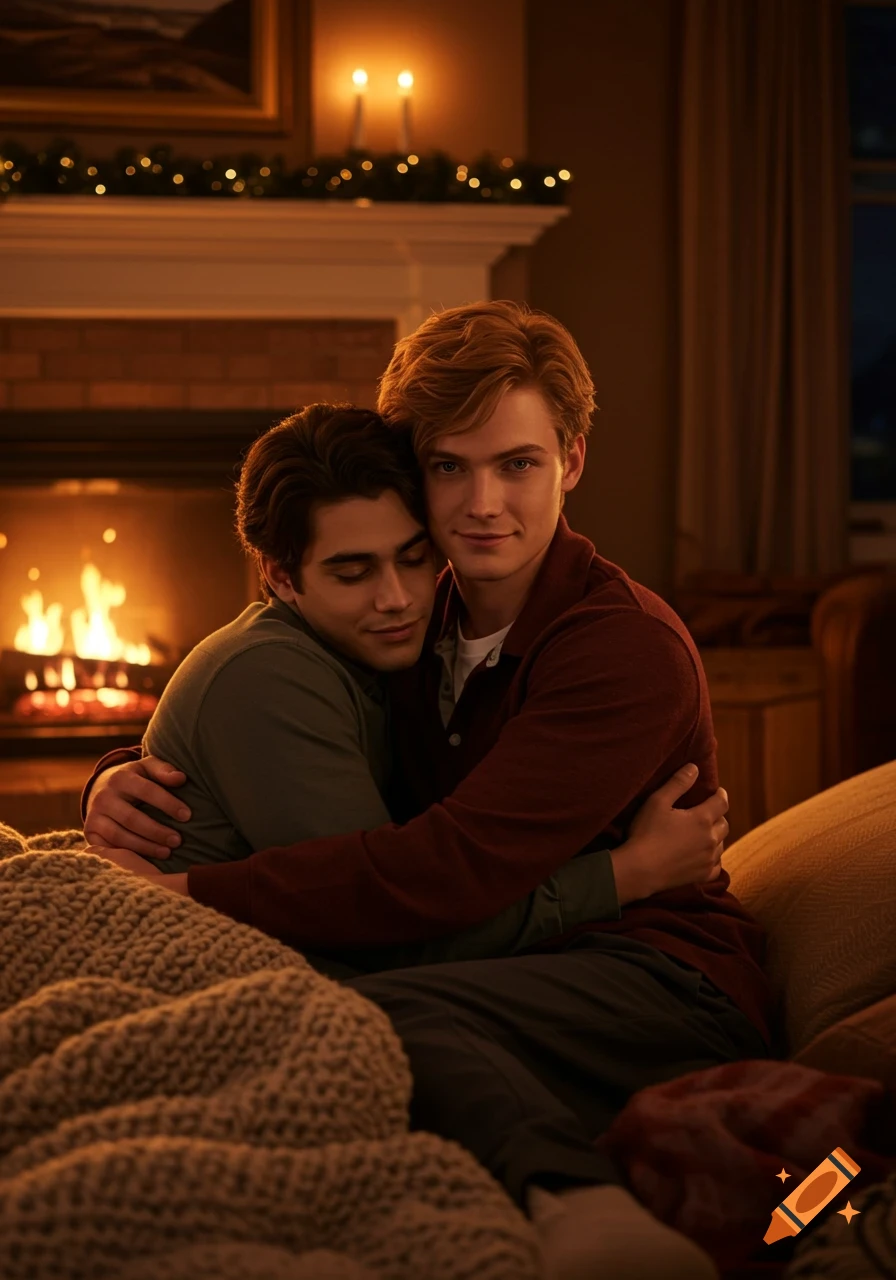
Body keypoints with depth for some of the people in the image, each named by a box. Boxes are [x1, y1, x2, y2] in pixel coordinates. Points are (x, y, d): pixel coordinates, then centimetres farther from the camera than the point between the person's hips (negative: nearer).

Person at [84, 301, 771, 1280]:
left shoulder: (630, 646, -11)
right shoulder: (421, 626, 14)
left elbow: (454, 869, -22)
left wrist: (190, 897, -22)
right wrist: (123, 780, -1)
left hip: (666, 986, -6)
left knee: (357, 1015, -34)